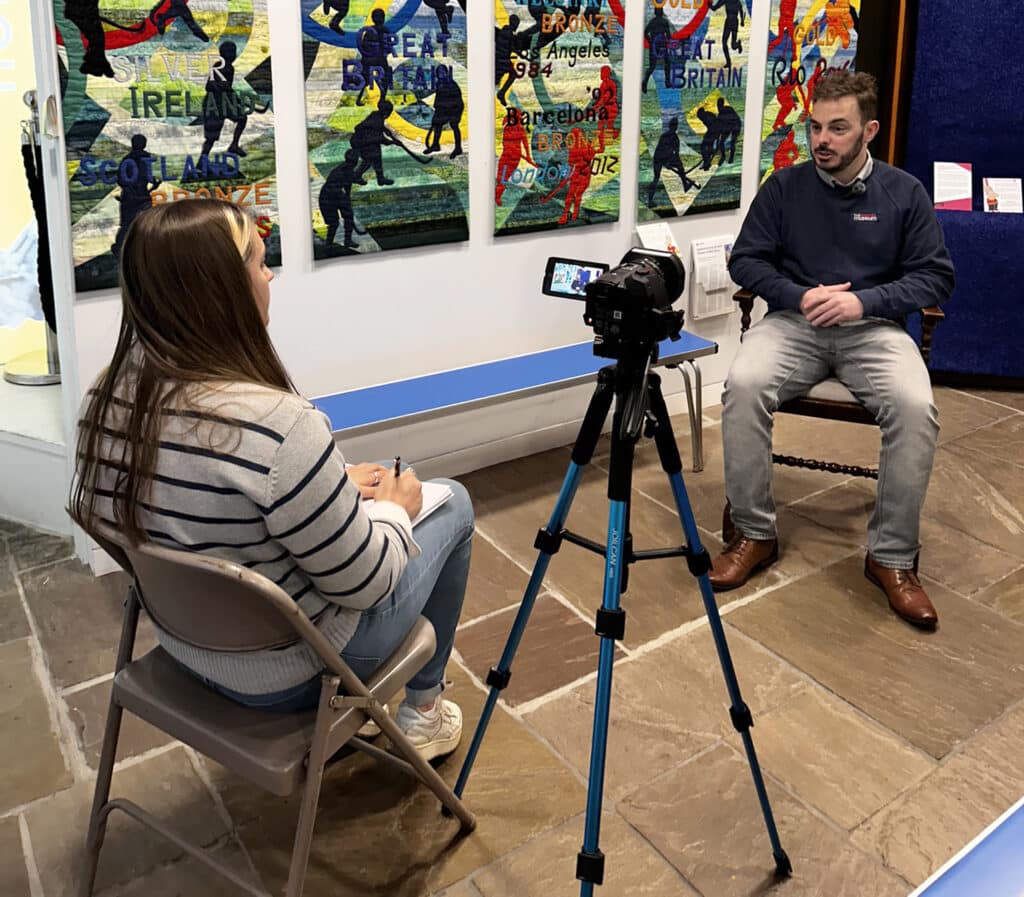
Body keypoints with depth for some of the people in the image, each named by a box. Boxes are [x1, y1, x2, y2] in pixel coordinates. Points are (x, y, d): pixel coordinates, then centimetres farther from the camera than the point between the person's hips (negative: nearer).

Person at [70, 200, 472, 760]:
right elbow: (364, 583, -23)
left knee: (337, 494, 27)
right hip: (289, 674, -7)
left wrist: (333, 485, 7)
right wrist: (393, 508, -4)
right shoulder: (274, 426, -35)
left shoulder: (110, 394, -10)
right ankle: (423, 712, 30)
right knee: (452, 503, 14)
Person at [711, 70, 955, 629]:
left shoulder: (904, 192, 6)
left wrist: (865, 301, -13)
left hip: (873, 328, 0)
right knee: (743, 385, -32)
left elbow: (936, 276, 4)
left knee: (916, 407, -31)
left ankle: (892, 557, -14)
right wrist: (798, 296, -12)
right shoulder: (784, 186, 7)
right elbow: (745, 259, 7)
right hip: (795, 321, 1)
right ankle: (754, 534, -17)